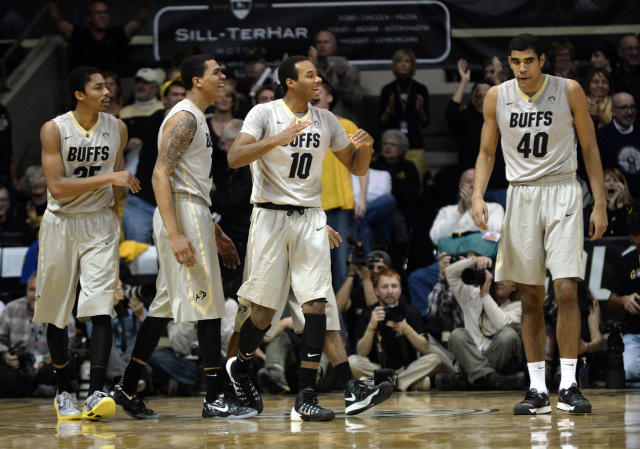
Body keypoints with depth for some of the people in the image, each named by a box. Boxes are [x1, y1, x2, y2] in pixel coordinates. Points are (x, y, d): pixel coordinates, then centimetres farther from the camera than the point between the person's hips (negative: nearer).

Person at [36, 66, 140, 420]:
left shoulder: (117, 129, 2)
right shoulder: (54, 130, -10)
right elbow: (57, 188, -18)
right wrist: (109, 178, -22)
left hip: (100, 223, 1)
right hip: (60, 223, -1)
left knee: (100, 309, -14)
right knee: (56, 315, 7)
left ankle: (96, 394, -19)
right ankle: (64, 392, 21)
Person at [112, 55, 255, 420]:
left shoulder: (196, 119, 20)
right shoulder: (184, 117, -12)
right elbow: (160, 175, -20)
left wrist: (216, 234, 25)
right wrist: (175, 235, -27)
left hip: (194, 214, 10)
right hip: (183, 216, -10)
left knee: (167, 305, 11)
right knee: (209, 305, -8)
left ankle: (128, 389, 14)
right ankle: (216, 398, -6)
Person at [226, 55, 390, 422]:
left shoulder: (326, 120, 8)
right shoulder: (264, 114, -6)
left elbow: (356, 168, 16)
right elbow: (235, 158, -19)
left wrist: (365, 148, -7)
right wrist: (279, 139, -32)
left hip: (310, 219, 3)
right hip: (272, 216, -3)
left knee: (317, 305, -10)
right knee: (265, 309, 2)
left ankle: (306, 397, -11)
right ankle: (240, 368, 31)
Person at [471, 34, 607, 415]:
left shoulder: (569, 92, -3)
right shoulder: (497, 97, 3)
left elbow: (590, 148, 3)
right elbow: (487, 153, 10)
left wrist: (600, 204, -2)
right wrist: (478, 195, -6)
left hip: (562, 191, -2)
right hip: (521, 194, 2)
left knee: (566, 290, -13)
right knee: (531, 297, 3)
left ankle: (569, 386, -9)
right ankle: (538, 390, 7)